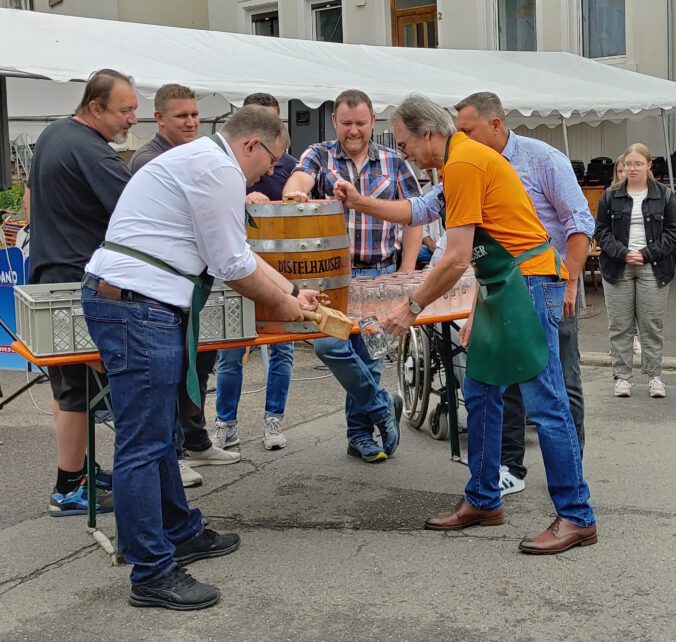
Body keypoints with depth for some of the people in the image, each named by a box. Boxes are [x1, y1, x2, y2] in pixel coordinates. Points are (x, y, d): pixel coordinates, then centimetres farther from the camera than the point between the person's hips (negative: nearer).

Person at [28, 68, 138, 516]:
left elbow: (32, 196, 24)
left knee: (65, 381, 17)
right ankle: (68, 492, 4)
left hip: (48, 274, 10)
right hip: (79, 284, -10)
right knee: (79, 389, -3)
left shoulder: (52, 135, 12)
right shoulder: (91, 152, -20)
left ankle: (77, 467, 27)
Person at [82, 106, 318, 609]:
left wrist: (293, 293, 25)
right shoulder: (219, 170, -11)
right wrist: (282, 305, 7)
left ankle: (181, 534, 31)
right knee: (143, 445, -7)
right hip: (139, 307, -11)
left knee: (159, 434, 18)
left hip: (134, 303, 11)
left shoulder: (202, 162, 22)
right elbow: (232, 266, -9)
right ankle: (153, 574, -2)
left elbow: (241, 254, 26)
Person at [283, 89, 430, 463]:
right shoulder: (319, 156, 4)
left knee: (368, 355, 5)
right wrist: (294, 193, -43)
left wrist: (406, 273, 0)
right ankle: (382, 406, 3)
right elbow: (298, 180, -18)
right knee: (329, 344, -18)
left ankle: (360, 433, 20)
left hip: (380, 274, 1)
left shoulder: (393, 163, 8)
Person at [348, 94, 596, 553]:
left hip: (528, 282, -11)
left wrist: (411, 308, -9)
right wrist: (478, 314, 20)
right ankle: (483, 502, 24)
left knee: (545, 404, -8)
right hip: (504, 288, 11)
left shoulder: (463, 163, -15)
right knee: (480, 393, 14)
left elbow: (457, 260, -19)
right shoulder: (466, 156, 16)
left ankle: (577, 518, -1)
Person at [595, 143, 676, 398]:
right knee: (620, 326, 2)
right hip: (617, 269, 1)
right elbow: (601, 231, 4)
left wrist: (647, 254, -10)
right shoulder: (610, 196, 7)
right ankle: (622, 376, 9)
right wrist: (622, 253, -12)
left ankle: (654, 376, 10)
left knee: (653, 326, 1)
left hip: (653, 269, -1)